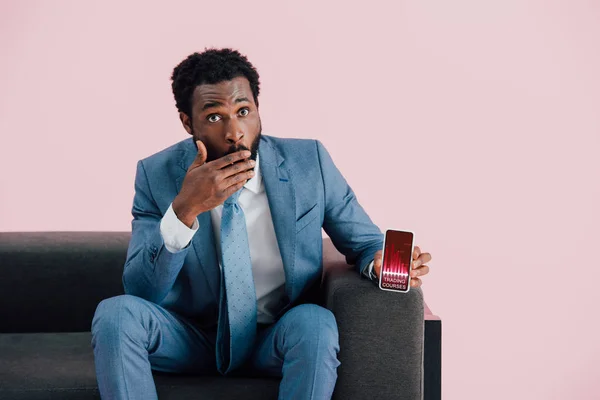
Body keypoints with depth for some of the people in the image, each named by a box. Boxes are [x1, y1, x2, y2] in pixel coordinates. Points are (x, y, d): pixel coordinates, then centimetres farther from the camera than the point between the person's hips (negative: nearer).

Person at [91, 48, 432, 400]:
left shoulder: (310, 163, -9)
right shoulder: (157, 176, -9)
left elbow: (365, 243, 3)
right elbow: (142, 293, -15)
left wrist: (382, 262, -22)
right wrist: (184, 210, -30)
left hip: (276, 344, 0)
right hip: (192, 341, 1)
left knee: (316, 323, -33)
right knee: (115, 314, -27)